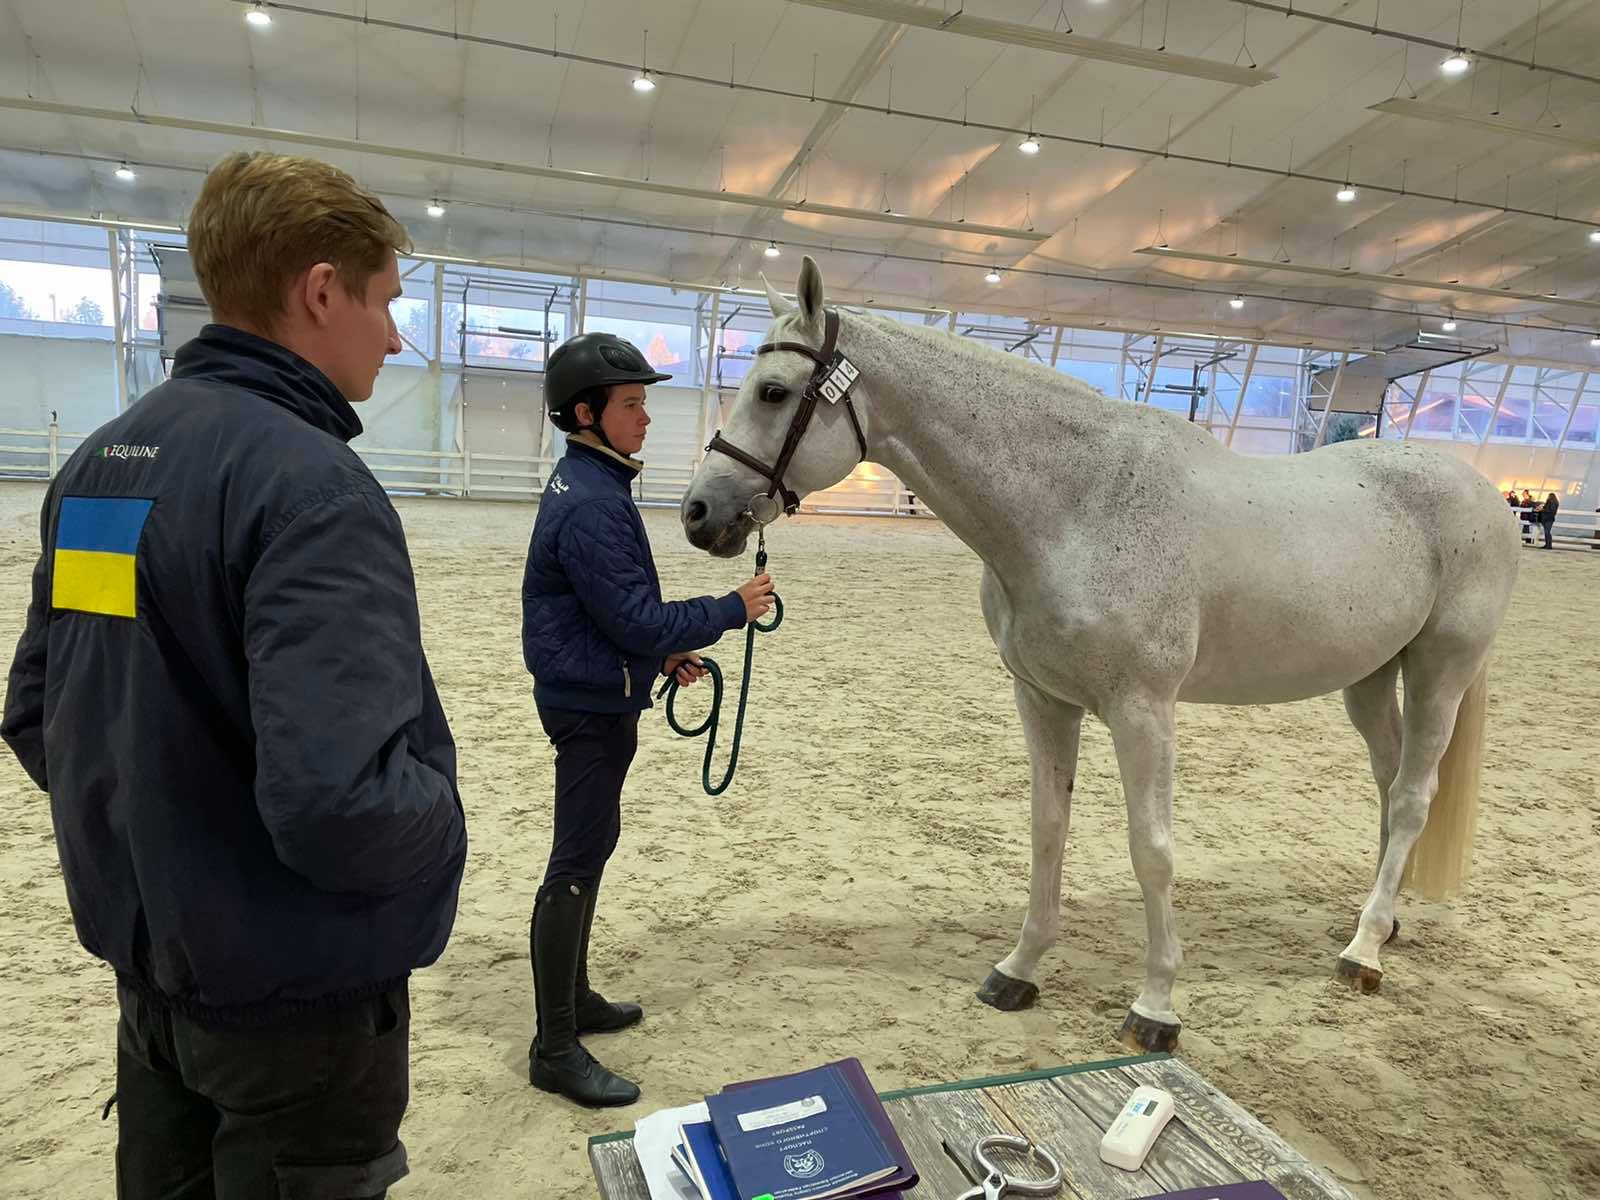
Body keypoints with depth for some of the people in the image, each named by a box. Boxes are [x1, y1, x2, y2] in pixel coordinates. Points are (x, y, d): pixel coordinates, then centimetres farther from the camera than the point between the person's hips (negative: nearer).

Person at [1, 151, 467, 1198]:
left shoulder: (99, 463, 2)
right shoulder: (312, 484, -26)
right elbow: (342, 803, -35)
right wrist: (443, 820, -15)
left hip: (149, 963, 8)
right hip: (297, 998, -7)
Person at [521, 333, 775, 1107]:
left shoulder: (590, 486, 10)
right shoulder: (591, 505, -23)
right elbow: (637, 621, -24)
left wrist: (666, 653, 12)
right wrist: (732, 609, -15)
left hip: (594, 697, 11)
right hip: (592, 704, -11)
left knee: (591, 848, 19)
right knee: (576, 866, -2)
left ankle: (573, 998, 35)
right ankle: (555, 1049, 10)